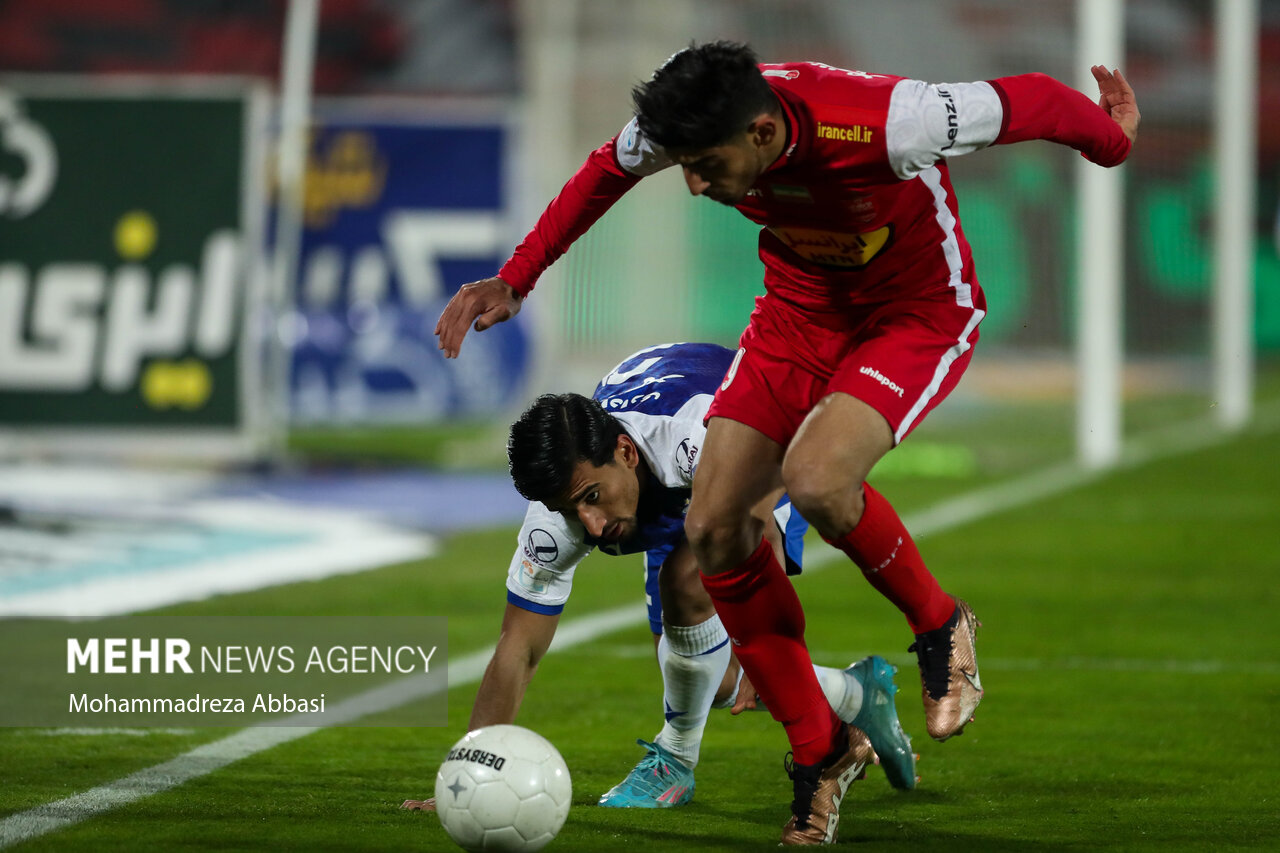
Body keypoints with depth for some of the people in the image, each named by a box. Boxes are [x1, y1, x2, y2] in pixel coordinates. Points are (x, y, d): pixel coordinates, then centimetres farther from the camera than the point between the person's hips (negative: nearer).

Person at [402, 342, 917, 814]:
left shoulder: (697, 432, -47)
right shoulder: (554, 522, -31)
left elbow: (761, 535, -40)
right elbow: (517, 652, -27)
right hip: (676, 503, 5)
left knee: (686, 580, -33)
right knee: (709, 684, 1)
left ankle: (676, 760, -11)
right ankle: (857, 696, 27)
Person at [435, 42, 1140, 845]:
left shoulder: (881, 124, -38)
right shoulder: (686, 128, -20)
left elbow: (1026, 101, -21)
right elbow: (603, 175, 5)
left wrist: (1111, 141, 0)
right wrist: (515, 281, 9)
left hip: (920, 313, -6)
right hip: (801, 307, 6)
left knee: (814, 480, -32)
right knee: (713, 527, -6)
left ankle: (939, 626, 0)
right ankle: (819, 751, 10)